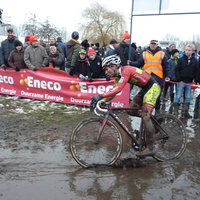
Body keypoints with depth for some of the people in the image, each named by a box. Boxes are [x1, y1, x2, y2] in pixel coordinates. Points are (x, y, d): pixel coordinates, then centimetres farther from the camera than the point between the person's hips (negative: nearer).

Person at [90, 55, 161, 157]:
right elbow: (113, 91, 2)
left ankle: (150, 148, -9)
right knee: (130, 110, 6)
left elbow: (118, 89, -37)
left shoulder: (126, 70, -24)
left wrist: (100, 96, -41)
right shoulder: (118, 76, 5)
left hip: (153, 87, -9)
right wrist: (102, 101, -11)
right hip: (145, 89, 9)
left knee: (145, 116, -15)